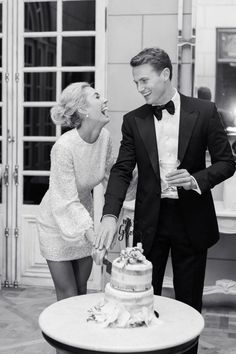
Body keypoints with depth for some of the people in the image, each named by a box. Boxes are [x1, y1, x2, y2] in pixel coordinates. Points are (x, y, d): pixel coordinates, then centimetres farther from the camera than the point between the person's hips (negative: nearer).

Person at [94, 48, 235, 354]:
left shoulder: (204, 112, -4)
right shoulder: (133, 120, 2)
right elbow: (122, 170, -3)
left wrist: (196, 179, -20)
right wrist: (110, 216, -17)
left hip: (191, 219, -1)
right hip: (150, 220, 2)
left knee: (189, 301, 10)